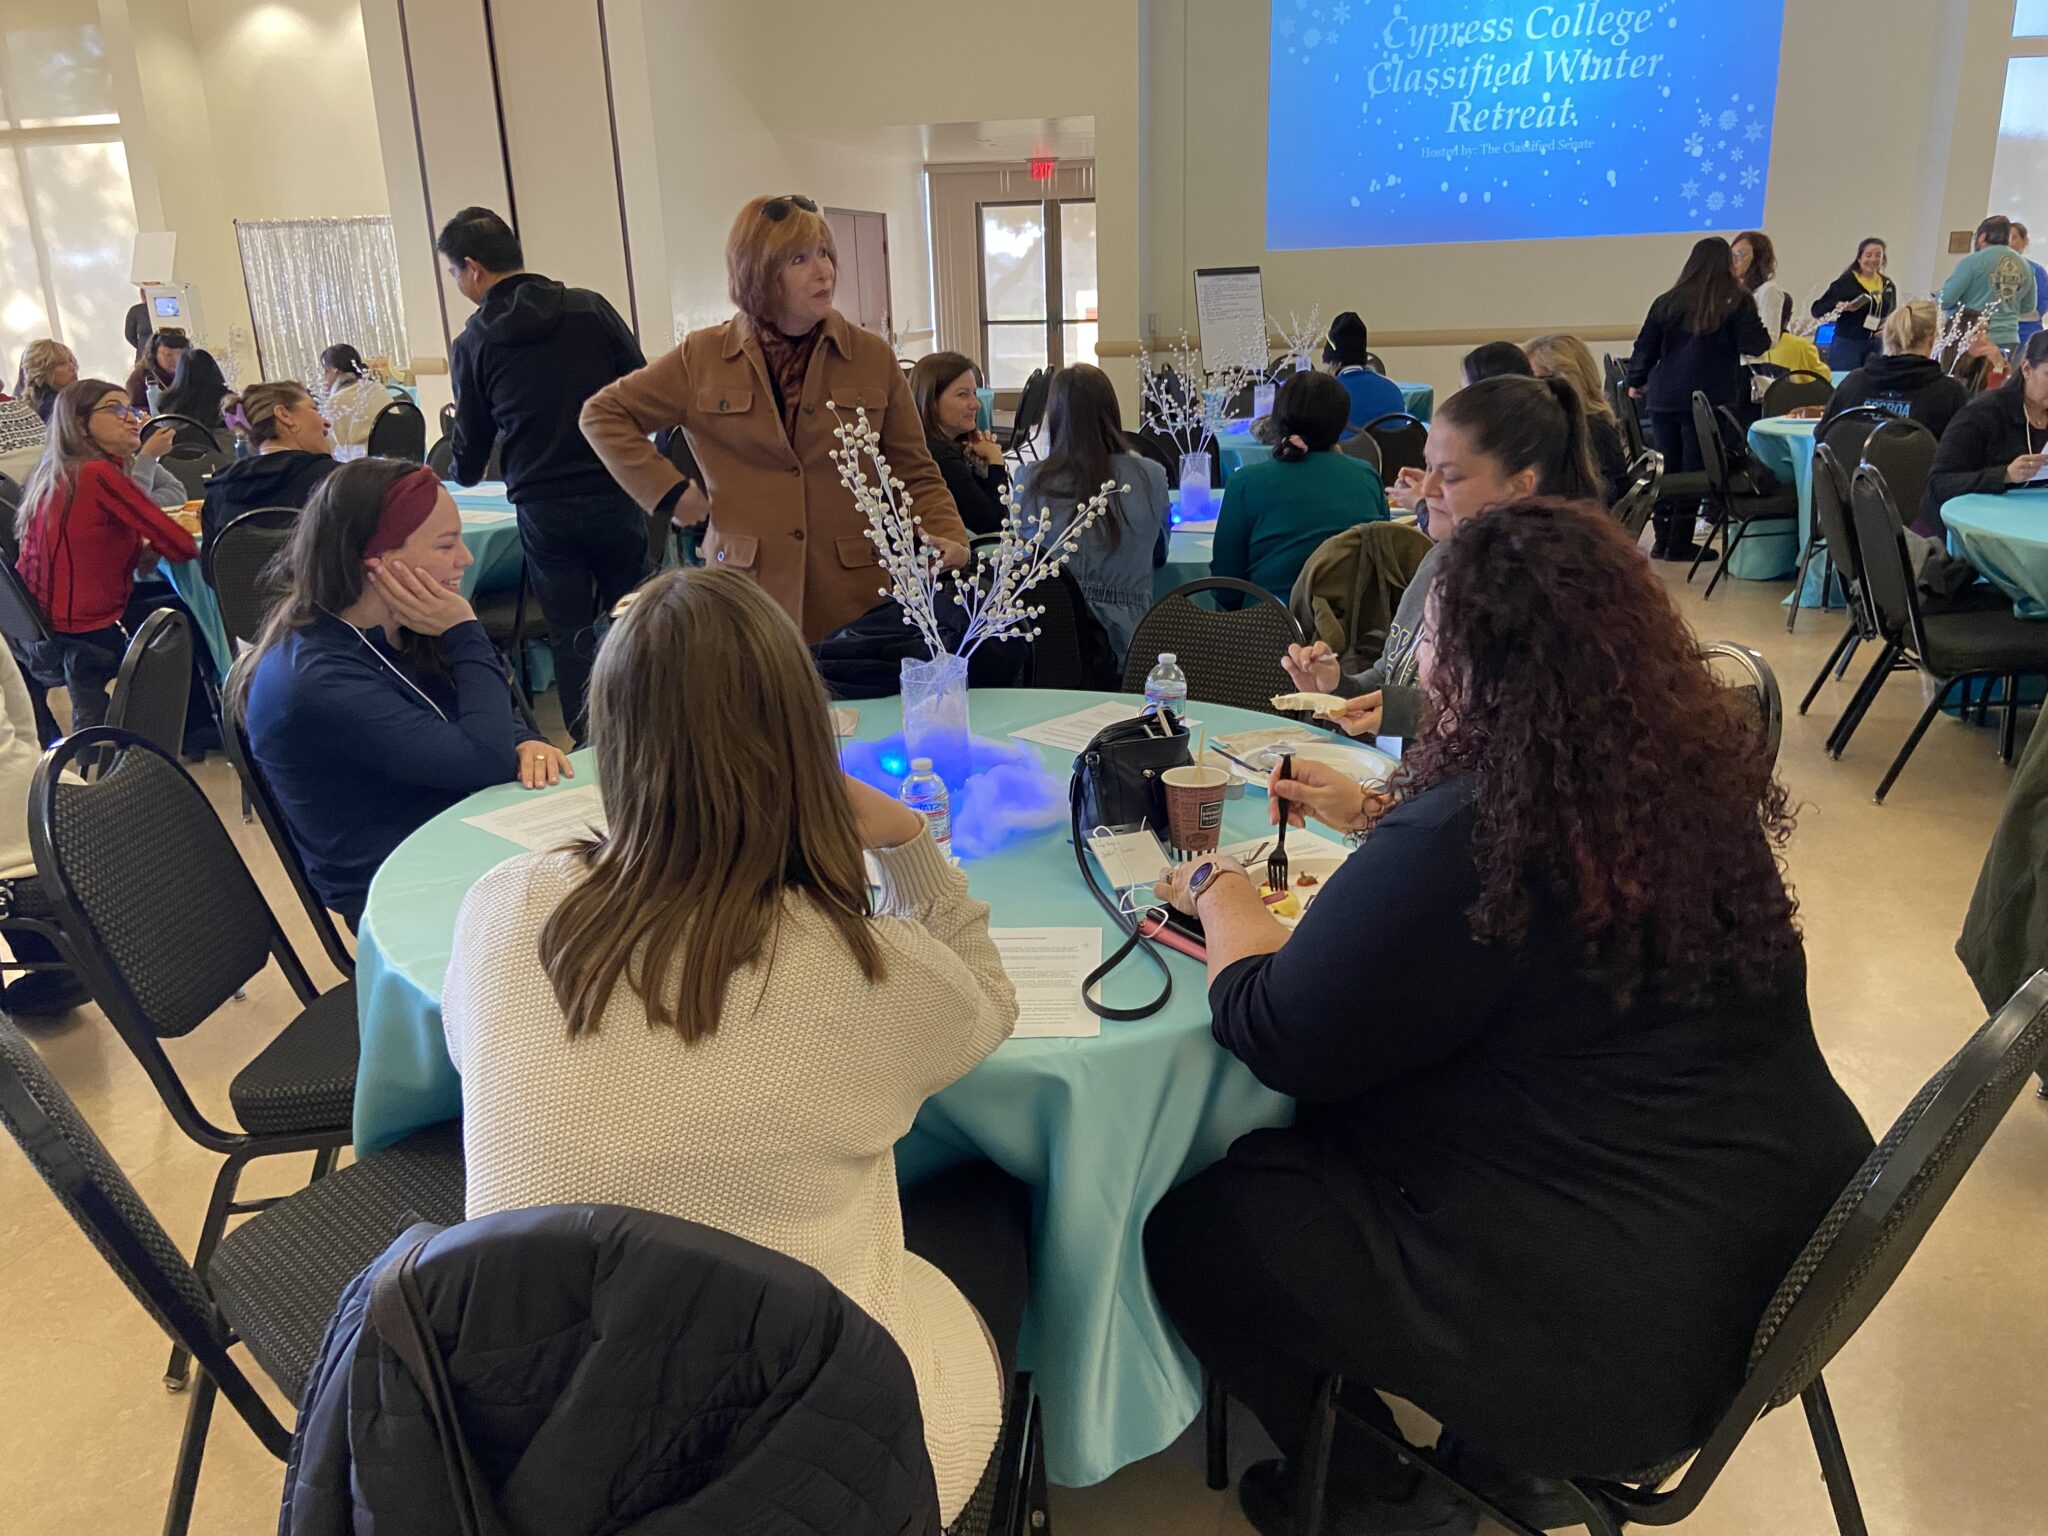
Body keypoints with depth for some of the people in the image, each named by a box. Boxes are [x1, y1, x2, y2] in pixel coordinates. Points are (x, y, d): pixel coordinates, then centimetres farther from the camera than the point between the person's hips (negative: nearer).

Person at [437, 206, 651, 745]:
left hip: (542, 510, -1)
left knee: (571, 635, 10)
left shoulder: (473, 344, 0)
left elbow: (470, 457, 8)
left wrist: (463, 472, 31)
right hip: (614, 497, 1)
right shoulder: (591, 308, 0)